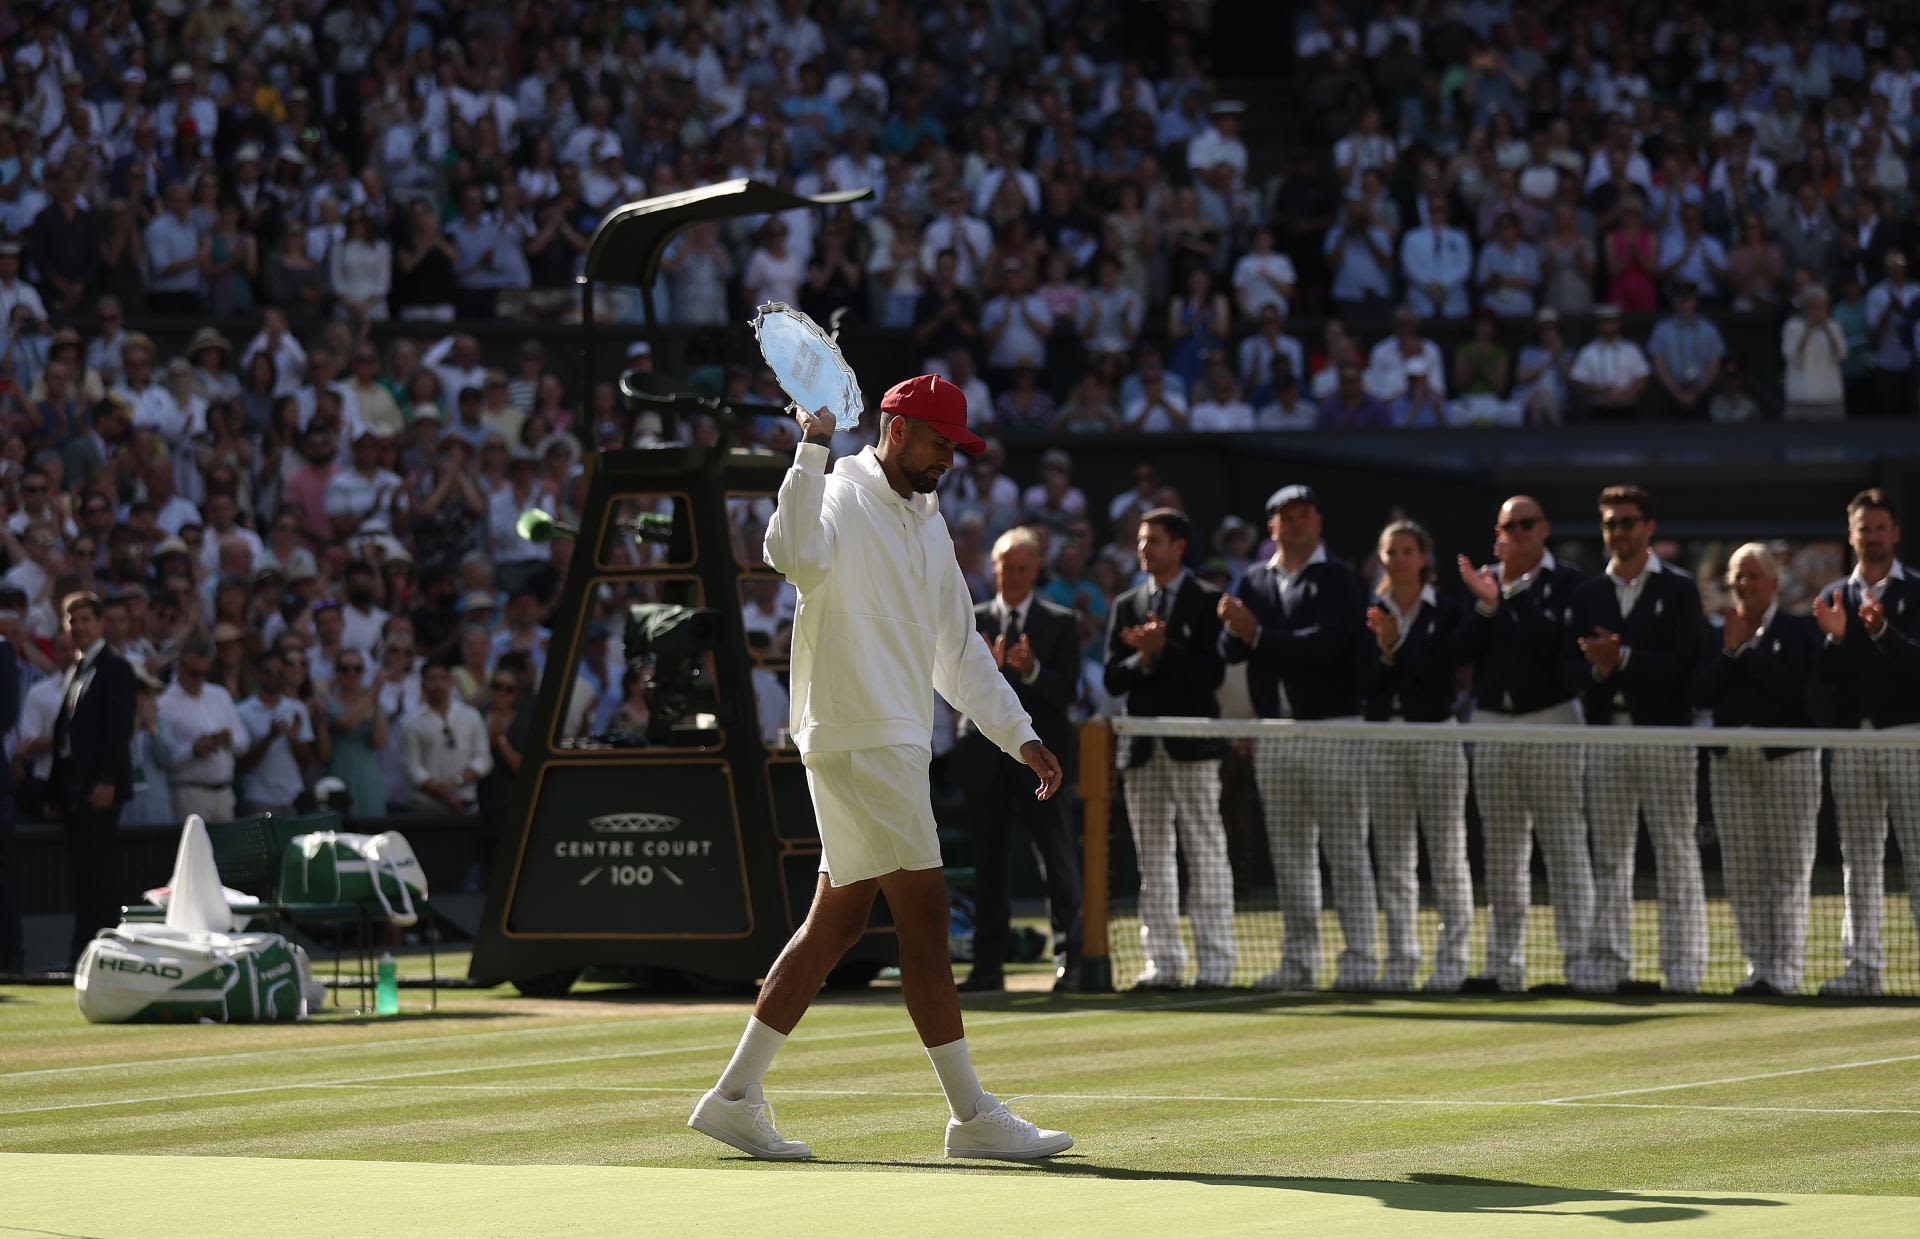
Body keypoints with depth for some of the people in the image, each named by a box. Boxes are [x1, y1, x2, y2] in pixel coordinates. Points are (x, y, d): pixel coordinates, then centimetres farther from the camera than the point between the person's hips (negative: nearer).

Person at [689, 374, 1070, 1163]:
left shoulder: (928, 524, 19)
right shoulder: (844, 498, -8)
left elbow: (959, 652, 26)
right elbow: (794, 556, -33)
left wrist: (1019, 734, 20)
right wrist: (813, 449, -31)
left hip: (895, 743, 9)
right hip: (854, 735, -9)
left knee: (837, 921, 10)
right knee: (924, 913, -8)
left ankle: (736, 1095, 15)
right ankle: (973, 1116, -5)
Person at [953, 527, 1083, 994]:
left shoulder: (1060, 623, 5)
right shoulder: (972, 621, 10)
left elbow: (1067, 691, -4)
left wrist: (1032, 671, -21)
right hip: (987, 756, 2)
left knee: (1057, 860, -7)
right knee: (989, 862, 4)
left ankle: (1069, 960, -4)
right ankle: (989, 966, 7)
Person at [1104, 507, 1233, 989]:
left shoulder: (1207, 601, 2)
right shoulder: (1126, 606, 15)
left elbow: (1213, 672, -8)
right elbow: (1112, 679, 8)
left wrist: (1164, 650, -16)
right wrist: (1143, 657, -10)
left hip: (1193, 746, -5)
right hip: (1144, 747, 5)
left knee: (1207, 853, -4)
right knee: (1153, 858, 4)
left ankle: (1214, 961, -4)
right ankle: (1162, 962, 6)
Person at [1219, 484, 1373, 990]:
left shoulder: (1336, 579, -3)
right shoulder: (1255, 581, 13)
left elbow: (1324, 642, -17)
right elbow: (1231, 651, 7)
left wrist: (1258, 635, -15)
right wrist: (1233, 628, -15)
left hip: (1332, 727, -6)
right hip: (1274, 734, 6)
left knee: (1344, 849, -6)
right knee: (1289, 853, 8)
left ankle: (1359, 960, -5)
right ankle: (1298, 961, 13)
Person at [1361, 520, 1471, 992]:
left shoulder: (1446, 612, 1)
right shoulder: (1370, 613, 9)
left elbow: (1442, 673, -10)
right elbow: (1363, 683, 3)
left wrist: (1396, 646, -15)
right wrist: (1384, 652, -14)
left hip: (1436, 736, -3)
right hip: (1383, 737, 3)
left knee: (1447, 853, -3)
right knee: (1392, 859, 5)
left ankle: (1452, 958, -1)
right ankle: (1400, 959, 9)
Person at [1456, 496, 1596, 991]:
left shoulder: (1567, 581, -1)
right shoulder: (1482, 577, 12)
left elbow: (1557, 643, -15)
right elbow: (1468, 649, 3)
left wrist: (1515, 592, -16)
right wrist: (1486, 603, -11)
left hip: (1552, 722, -4)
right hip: (1492, 723, 4)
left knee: (1566, 847, -6)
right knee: (1502, 854, 7)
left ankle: (1579, 962, -6)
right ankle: (1504, 965, 10)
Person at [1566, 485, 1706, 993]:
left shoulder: (1678, 589, 2)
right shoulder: (1587, 594, 14)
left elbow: (1682, 662, -9)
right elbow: (1573, 665, 7)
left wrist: (1622, 659, -17)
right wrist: (1596, 671, -14)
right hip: (1605, 736, 4)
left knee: (1676, 852, -4)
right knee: (1609, 856, 4)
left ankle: (1683, 966, -4)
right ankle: (1611, 967, 6)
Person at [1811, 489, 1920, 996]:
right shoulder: (1834, 598, 14)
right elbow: (1827, 674, 7)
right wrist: (1834, 637, -13)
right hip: (1851, 740, 4)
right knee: (1859, 861, 6)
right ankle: (1862, 966, 8)